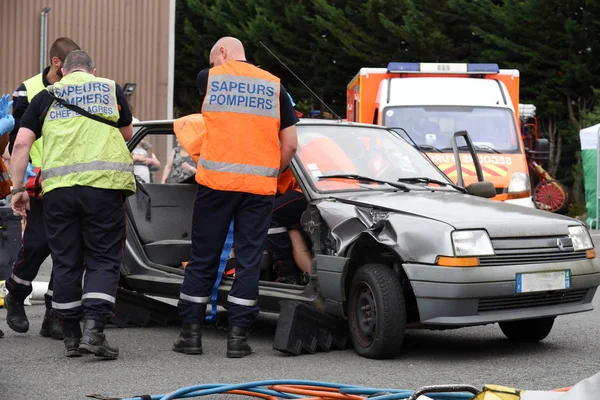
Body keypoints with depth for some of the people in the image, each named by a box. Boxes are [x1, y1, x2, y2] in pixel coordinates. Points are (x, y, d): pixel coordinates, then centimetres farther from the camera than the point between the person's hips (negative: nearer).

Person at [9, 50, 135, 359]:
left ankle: (71, 338, 16)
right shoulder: (111, 89, 14)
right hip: (104, 182, -1)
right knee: (103, 261, 4)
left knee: (66, 263, 10)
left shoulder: (46, 96, 14)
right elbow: (127, 135, 25)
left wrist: (18, 188, 9)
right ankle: (93, 330, -11)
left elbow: (21, 143, 6)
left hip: (58, 185, 1)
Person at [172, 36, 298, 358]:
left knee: (203, 258, 8)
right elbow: (290, 144, 6)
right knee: (249, 260, 5)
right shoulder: (274, 85, 9)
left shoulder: (208, 78, 6)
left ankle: (191, 332, 13)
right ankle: (238, 335, 5)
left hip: (216, 180, -1)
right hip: (260, 184, 1)